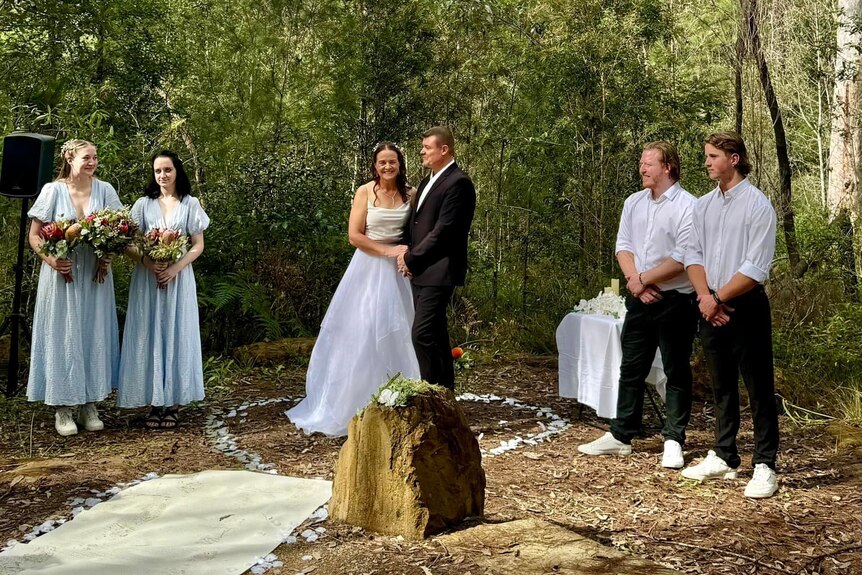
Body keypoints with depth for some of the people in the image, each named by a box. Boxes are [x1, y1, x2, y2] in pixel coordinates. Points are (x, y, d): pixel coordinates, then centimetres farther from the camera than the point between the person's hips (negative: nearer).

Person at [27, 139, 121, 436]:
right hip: (62, 274, -2)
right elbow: (34, 236, -1)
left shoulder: (104, 190, 1)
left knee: (94, 337, 6)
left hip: (95, 276, 2)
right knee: (62, 337, 2)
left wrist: (108, 257, -9)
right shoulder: (53, 190, -4)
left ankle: (89, 405, 17)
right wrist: (51, 259, -17)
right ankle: (63, 408, 10)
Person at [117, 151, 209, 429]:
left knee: (176, 336, 0)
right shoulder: (143, 204, 8)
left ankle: (173, 403, 6)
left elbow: (198, 246, 2)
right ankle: (155, 403, 5)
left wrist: (174, 268, -12)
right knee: (149, 337, 0)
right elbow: (129, 244, 3)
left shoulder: (190, 204, 5)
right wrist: (149, 263, -15)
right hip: (147, 279, 1)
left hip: (179, 278, -1)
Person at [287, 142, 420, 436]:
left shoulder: (410, 193, 4)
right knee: (363, 331, -1)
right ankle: (357, 402, 11)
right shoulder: (365, 192, -4)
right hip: (369, 268, -3)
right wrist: (387, 250, -14)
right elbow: (354, 236, -8)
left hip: (398, 270, 3)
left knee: (397, 331, 5)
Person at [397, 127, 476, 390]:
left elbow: (442, 231, -17)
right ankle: (445, 389, 20)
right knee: (435, 335, 13)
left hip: (438, 272, -9)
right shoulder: (428, 181, 18)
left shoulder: (458, 183, -12)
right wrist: (406, 253, 2)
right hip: (421, 271, 9)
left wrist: (411, 259, -11)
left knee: (423, 334, -14)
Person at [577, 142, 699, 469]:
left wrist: (643, 279, -11)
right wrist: (634, 281, -9)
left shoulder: (688, 206, -11)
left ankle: (674, 441, 12)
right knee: (631, 370, 12)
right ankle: (620, 436, 21)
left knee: (676, 373, 3)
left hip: (674, 302, -6)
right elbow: (623, 246, 7)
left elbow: (682, 259, -17)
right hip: (639, 299, 6)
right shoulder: (633, 203, 9)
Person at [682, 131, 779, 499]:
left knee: (759, 389, -1)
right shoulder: (703, 205, 10)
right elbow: (693, 255, 8)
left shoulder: (757, 205, -9)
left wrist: (718, 298, -13)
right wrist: (705, 296, -8)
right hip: (711, 309, 6)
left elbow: (756, 268, -15)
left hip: (746, 307, -6)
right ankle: (723, 458, 24)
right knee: (722, 387, 14)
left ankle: (765, 466, 5)